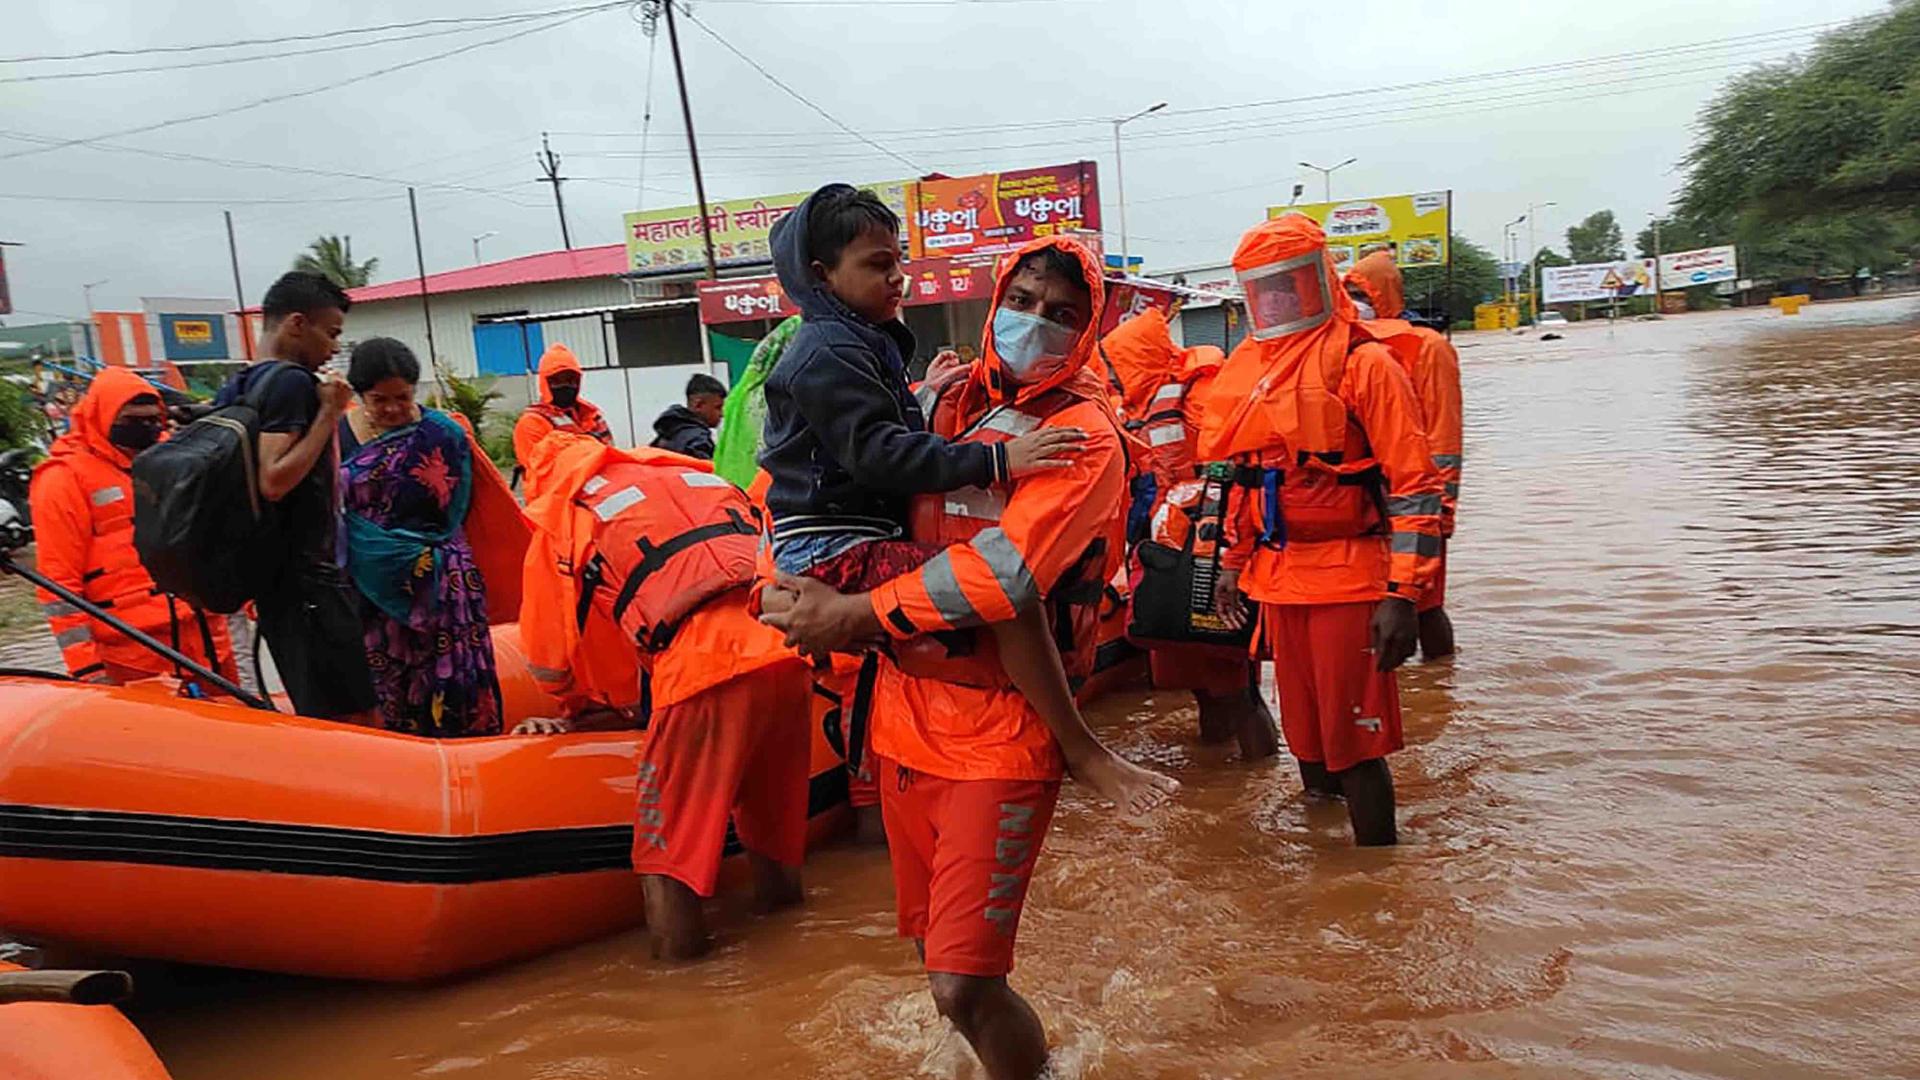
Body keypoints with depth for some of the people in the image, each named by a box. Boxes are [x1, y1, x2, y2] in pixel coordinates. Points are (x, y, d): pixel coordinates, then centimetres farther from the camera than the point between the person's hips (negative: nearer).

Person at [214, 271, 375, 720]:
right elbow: (273, 481, -23)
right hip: (309, 578, -10)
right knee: (353, 718, -9)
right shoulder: (291, 381, -13)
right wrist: (328, 415, -17)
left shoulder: (234, 388, 15)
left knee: (315, 717, 15)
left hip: (273, 578, 10)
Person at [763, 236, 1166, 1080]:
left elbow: (1001, 572, -22)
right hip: (907, 706, 6)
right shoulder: (948, 398, 8)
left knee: (963, 985, -10)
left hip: (1001, 729, -6)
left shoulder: (1084, 435, -10)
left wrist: (856, 615, -19)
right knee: (939, 951, 18)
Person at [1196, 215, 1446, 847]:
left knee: (1354, 739, -3)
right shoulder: (1246, 370, 11)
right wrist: (1234, 564, 20)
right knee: (1306, 732, 16)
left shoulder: (1362, 362, -9)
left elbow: (1414, 485, -13)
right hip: (1277, 580, 7)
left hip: (1347, 578, -7)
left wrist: (1402, 594, -18)